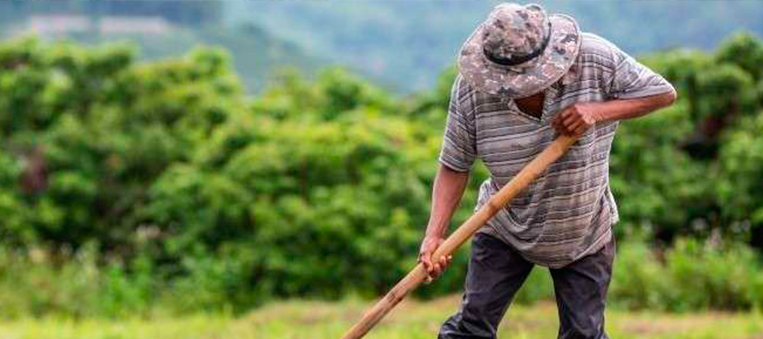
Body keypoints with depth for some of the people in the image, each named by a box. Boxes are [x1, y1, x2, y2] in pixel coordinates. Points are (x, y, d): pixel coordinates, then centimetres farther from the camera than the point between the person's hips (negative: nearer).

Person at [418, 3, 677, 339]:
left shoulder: (596, 59, -24)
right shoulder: (471, 89, -21)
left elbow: (664, 93, -13)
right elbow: (454, 166, -13)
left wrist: (599, 111, -28)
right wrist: (434, 235, -25)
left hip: (585, 234, 0)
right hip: (503, 230, 0)